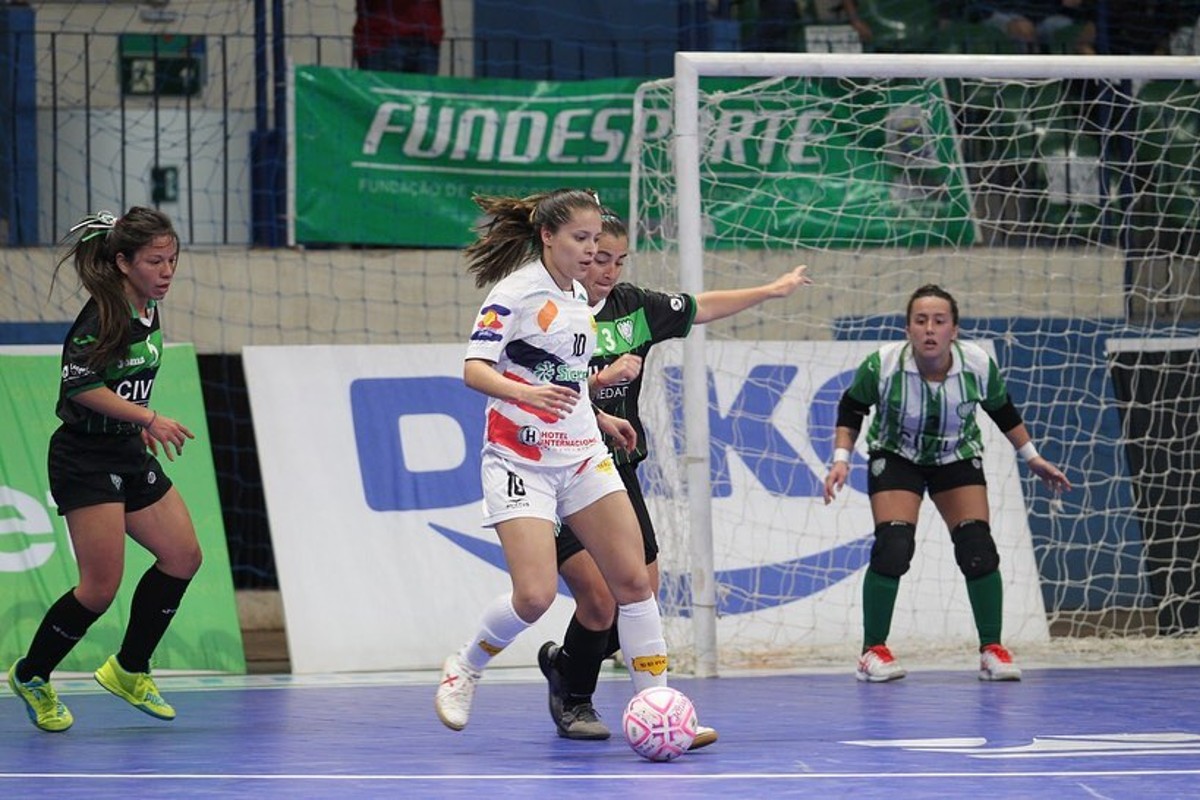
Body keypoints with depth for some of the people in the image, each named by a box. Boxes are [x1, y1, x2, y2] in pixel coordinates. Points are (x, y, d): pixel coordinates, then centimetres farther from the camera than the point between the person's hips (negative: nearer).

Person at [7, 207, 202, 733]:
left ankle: (128, 670, 20)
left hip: (129, 455, 9)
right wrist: (150, 418, -25)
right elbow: (81, 385, -25)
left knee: (182, 556, 7)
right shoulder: (103, 314, -20)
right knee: (101, 587, -10)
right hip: (85, 459, -9)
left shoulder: (149, 308, 7)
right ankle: (30, 676, 10)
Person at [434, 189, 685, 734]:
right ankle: (463, 669, 10)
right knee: (535, 595, -18)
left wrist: (598, 417, 26)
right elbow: (474, 369, -19)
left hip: (582, 455, 7)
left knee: (633, 580, -3)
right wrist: (527, 392, -36)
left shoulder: (578, 297, 14)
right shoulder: (516, 292, -10)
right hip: (520, 459, -7)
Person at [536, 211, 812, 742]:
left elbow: (699, 309, 22)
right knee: (598, 595, -14)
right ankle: (575, 702, 11)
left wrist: (771, 290, 30)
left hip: (616, 473, 7)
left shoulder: (632, 305, 7)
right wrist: (600, 378, -26)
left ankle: (563, 661, 32)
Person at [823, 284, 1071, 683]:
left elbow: (1002, 410, -1)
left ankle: (992, 649, 4)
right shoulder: (882, 365, -28)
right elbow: (851, 408, -8)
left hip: (958, 457, 2)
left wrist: (1032, 458, 3)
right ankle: (873, 650, -4)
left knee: (977, 549, -12)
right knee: (892, 548, -19)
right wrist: (841, 459, -17)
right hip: (895, 456, -2)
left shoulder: (978, 364, -23)